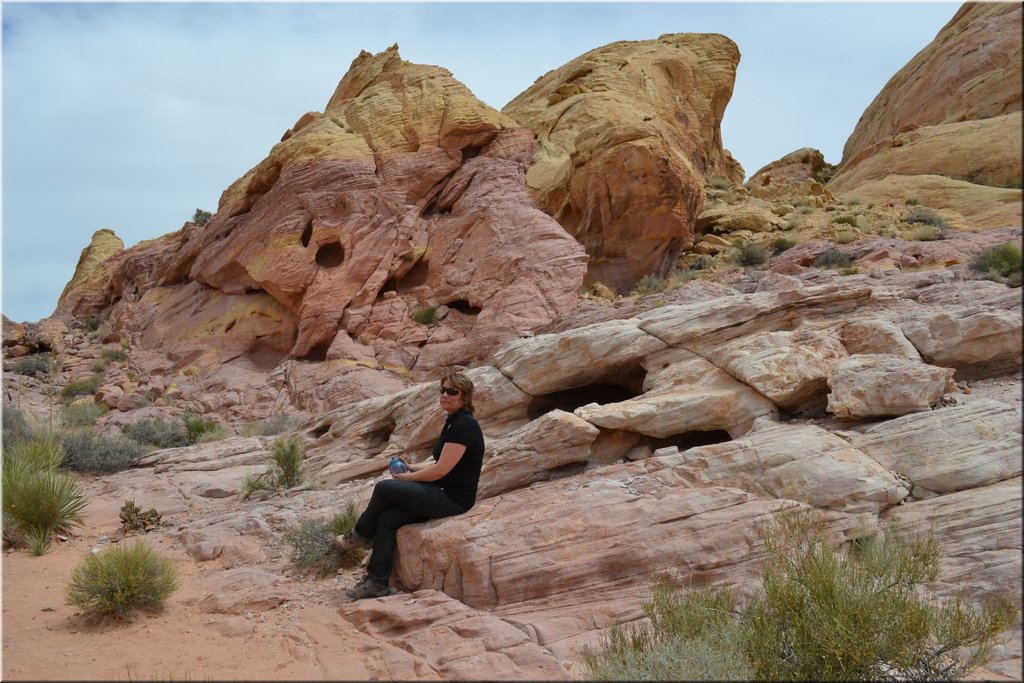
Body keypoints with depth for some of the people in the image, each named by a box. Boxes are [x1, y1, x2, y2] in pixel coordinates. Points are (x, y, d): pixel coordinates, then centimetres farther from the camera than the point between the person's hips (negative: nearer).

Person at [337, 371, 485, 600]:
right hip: (443, 493, 9)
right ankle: (377, 583, 0)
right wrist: (412, 467, 6)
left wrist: (409, 477, -6)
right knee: (387, 517, -5)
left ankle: (361, 535, 14)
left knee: (384, 488, -11)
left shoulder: (464, 425, -18)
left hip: (454, 498, -9)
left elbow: (441, 470, -20)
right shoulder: (453, 421, 13)